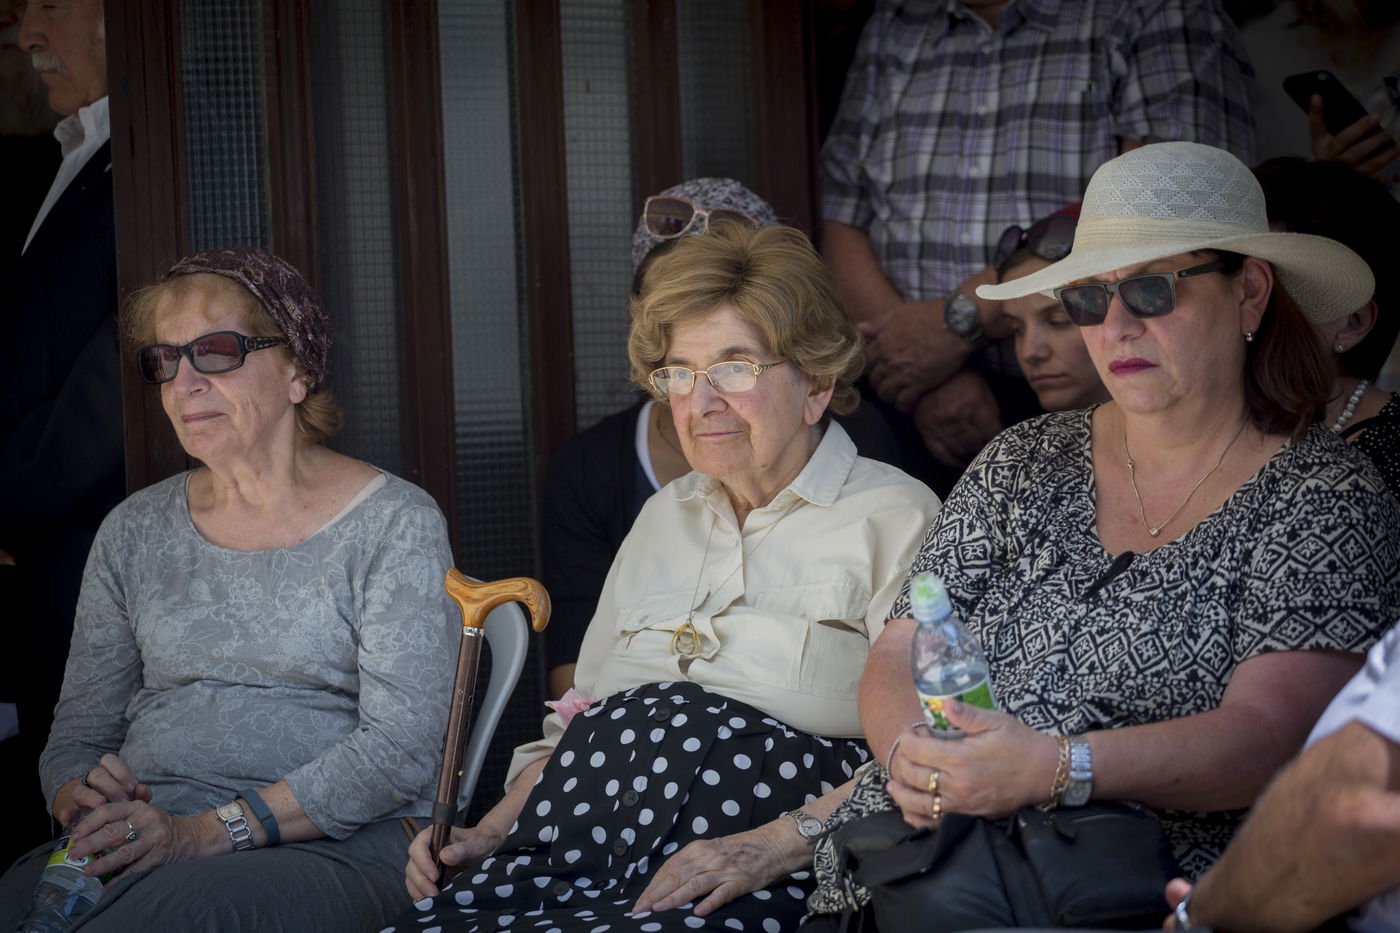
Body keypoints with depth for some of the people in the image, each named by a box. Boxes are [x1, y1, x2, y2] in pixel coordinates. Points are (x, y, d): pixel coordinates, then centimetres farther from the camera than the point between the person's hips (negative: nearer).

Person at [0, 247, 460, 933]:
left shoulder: (394, 523, 1)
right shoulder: (133, 533, 16)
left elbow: (403, 744, -10)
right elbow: (78, 732, 18)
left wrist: (210, 831, -18)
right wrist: (80, 799, -9)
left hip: (334, 844, -3)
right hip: (138, 842, 4)